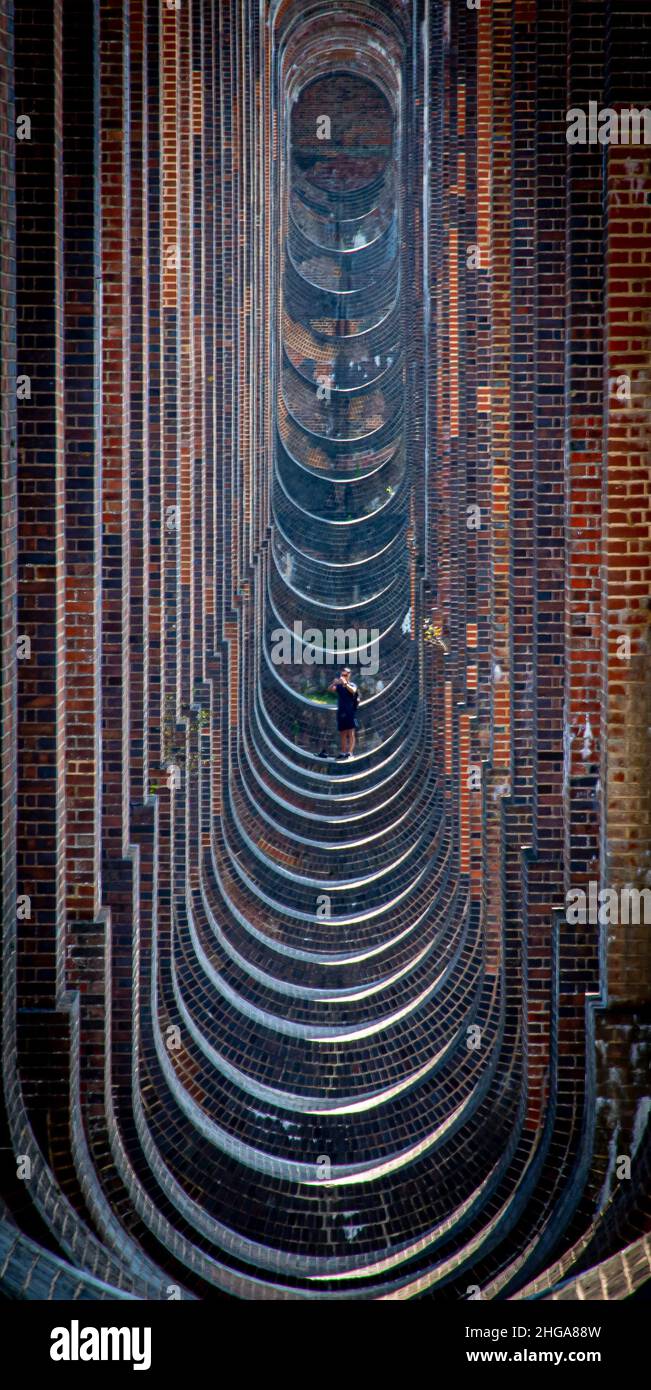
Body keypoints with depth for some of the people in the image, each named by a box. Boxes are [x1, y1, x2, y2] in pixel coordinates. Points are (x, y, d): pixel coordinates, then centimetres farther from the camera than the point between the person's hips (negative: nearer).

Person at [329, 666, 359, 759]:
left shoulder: (352, 685, 1)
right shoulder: (338, 685, 9)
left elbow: (353, 690, -21)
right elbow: (330, 689, -7)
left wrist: (345, 683, -32)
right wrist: (334, 683, -26)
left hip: (350, 712, -4)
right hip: (341, 712, 4)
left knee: (351, 733, -8)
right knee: (342, 733, 9)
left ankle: (350, 752, -13)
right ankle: (343, 752, 14)